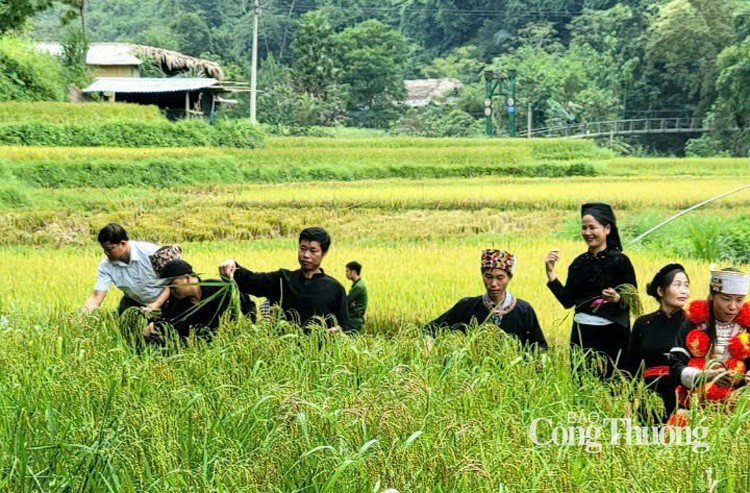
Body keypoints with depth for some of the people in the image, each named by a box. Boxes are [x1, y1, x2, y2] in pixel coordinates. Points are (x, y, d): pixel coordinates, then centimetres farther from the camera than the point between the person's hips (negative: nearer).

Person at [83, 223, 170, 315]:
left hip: (162, 301, -3)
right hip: (134, 302, 3)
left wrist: (155, 306, -31)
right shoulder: (106, 266, -15)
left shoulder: (151, 253, -27)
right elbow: (96, 297, -17)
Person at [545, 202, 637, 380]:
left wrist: (617, 299, -26)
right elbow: (567, 300, 6)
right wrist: (550, 273, 0)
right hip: (582, 334, 5)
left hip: (612, 334, -4)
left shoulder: (620, 261, -5)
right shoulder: (579, 262, 9)